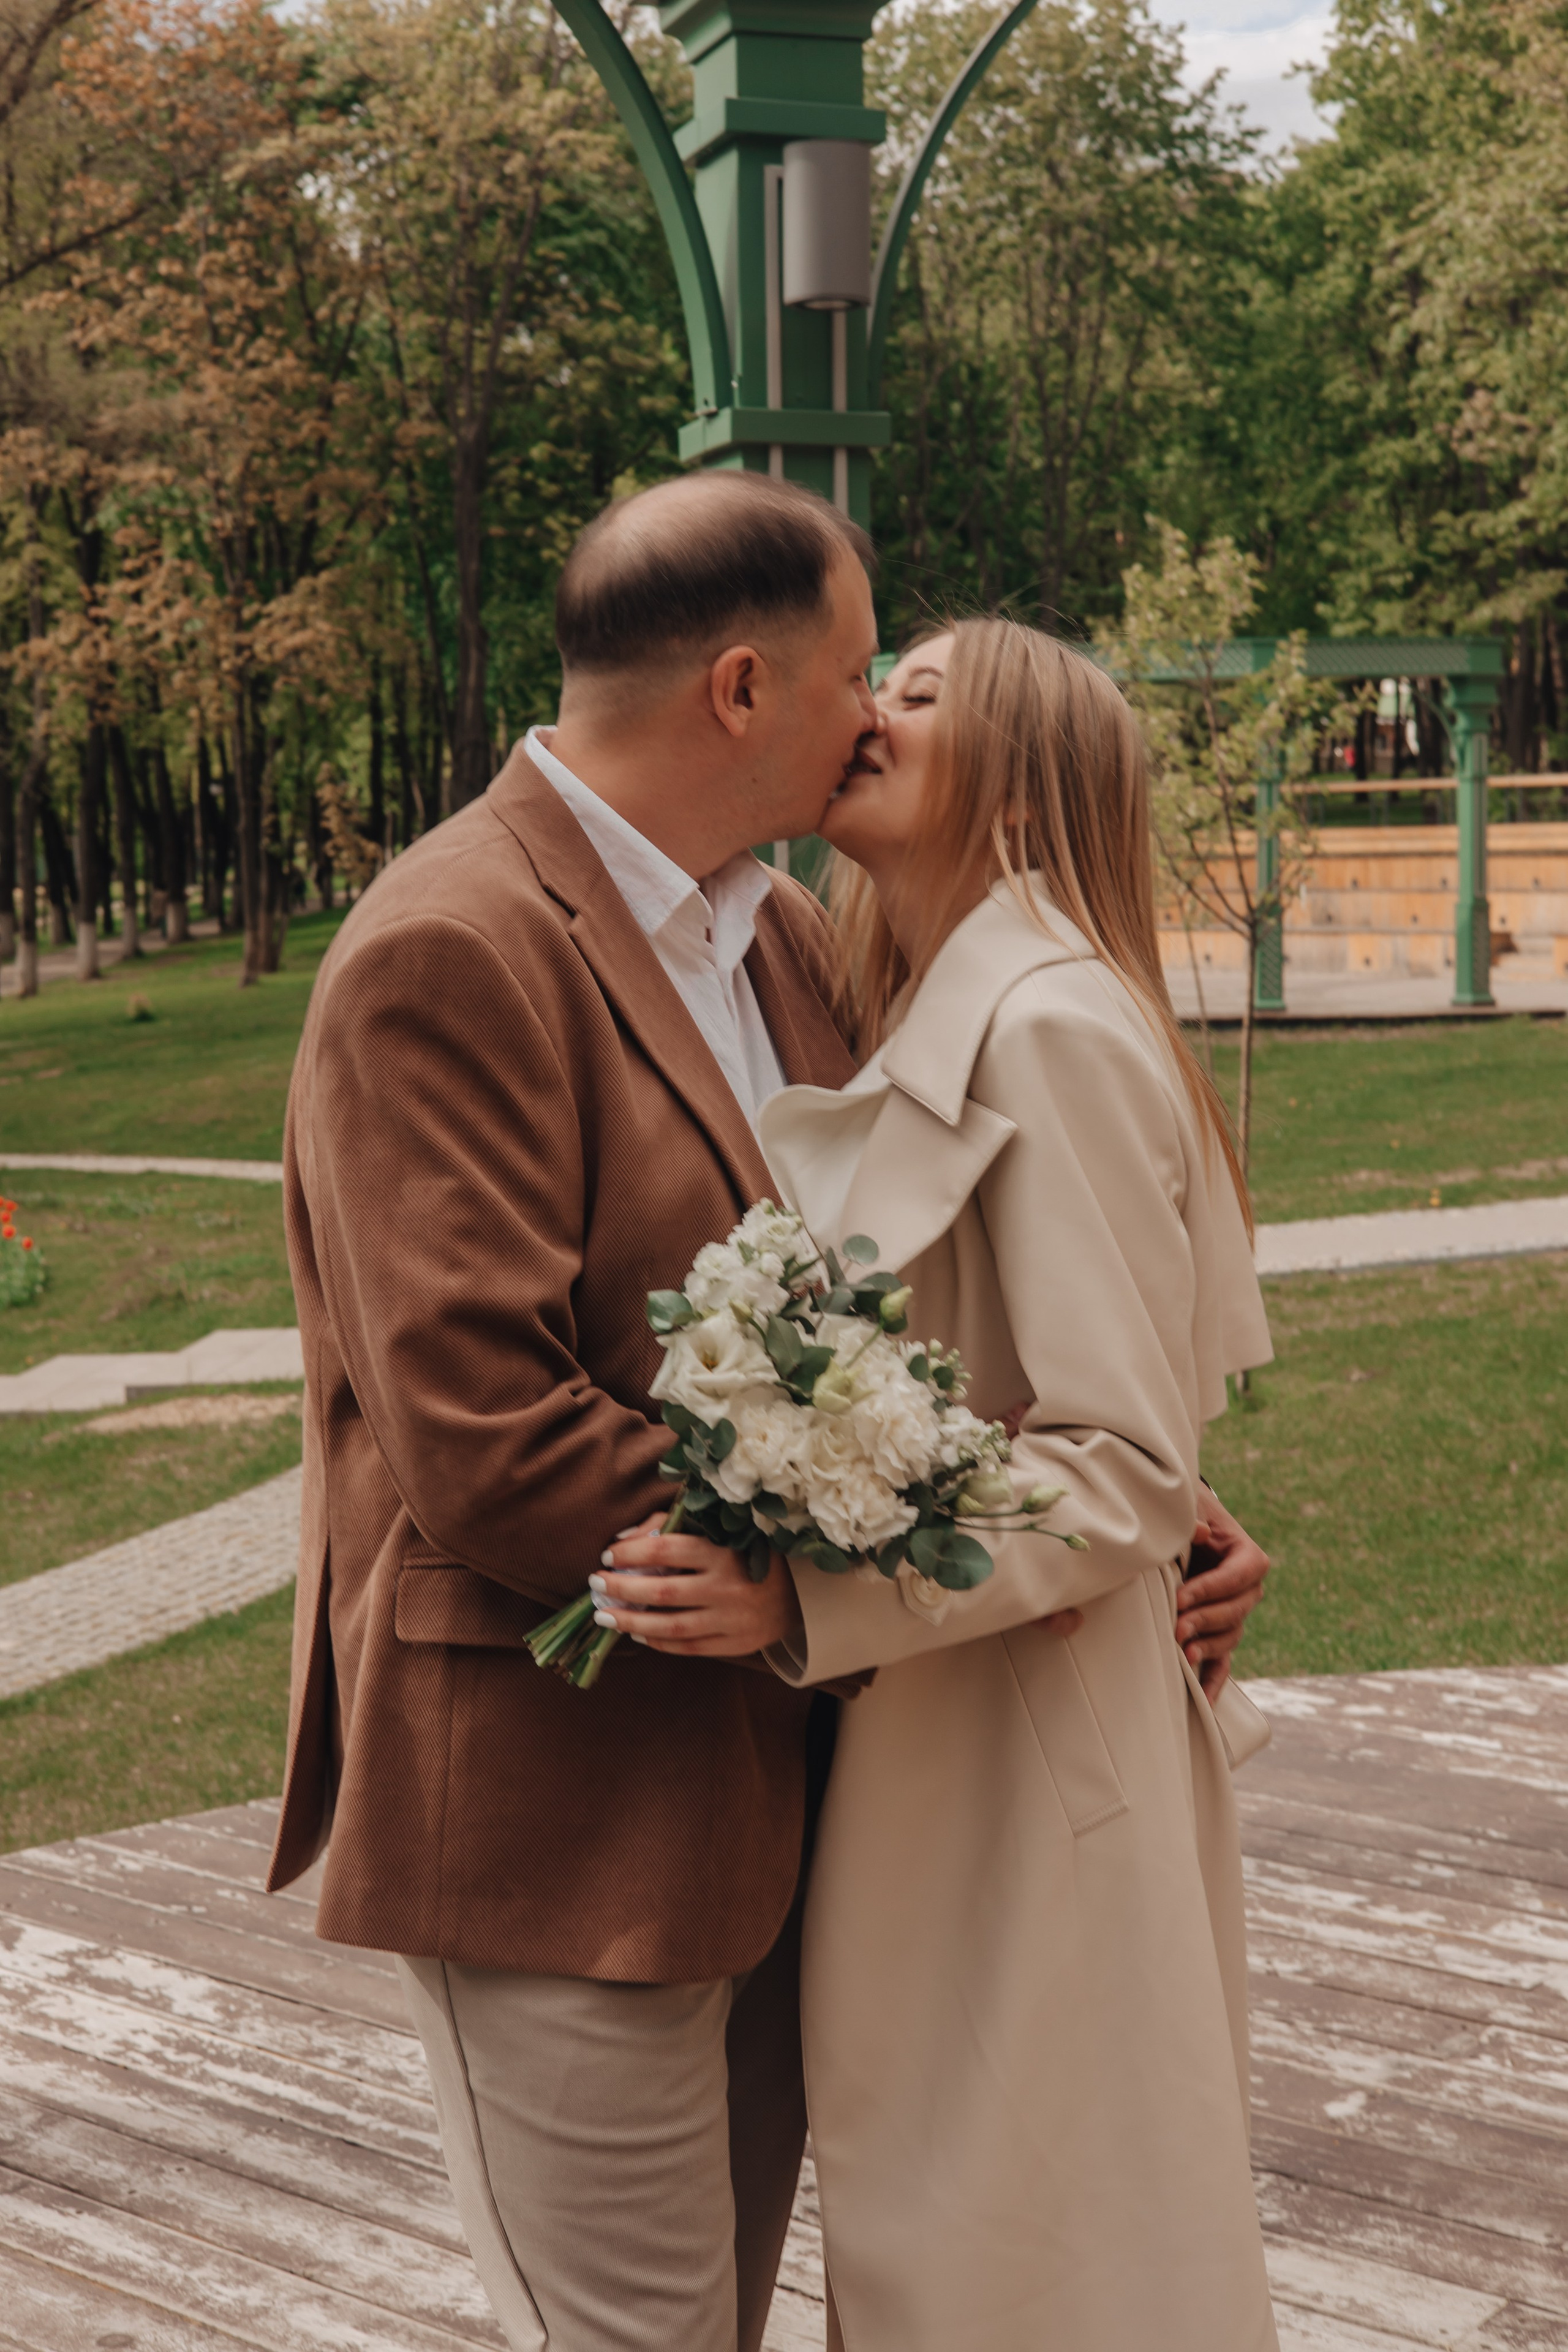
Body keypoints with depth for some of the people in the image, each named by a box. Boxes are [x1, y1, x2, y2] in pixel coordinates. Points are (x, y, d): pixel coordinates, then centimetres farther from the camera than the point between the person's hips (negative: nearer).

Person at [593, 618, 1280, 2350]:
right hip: (921, 1741, 9)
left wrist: (800, 1598, -29)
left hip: (1018, 1751, -9)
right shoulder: (939, 1023, 12)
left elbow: (1130, 1472, -21)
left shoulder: (1053, 1031, -18)